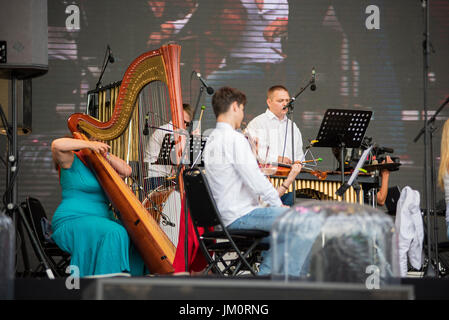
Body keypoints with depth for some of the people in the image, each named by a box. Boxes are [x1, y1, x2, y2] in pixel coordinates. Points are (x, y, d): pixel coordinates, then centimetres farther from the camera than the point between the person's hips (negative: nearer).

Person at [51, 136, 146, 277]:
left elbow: (126, 171, 15)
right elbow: (57, 145, -23)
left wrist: (106, 155, 3)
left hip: (100, 221, 9)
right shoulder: (71, 160, -3)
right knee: (113, 233, -31)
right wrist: (90, 144, -18)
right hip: (72, 222, -8)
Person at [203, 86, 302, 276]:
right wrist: (279, 205, -7)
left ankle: (266, 273, 24)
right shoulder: (235, 139, -16)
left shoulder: (211, 140, 14)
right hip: (241, 216, -10)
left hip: (224, 214, 10)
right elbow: (256, 182, -20)